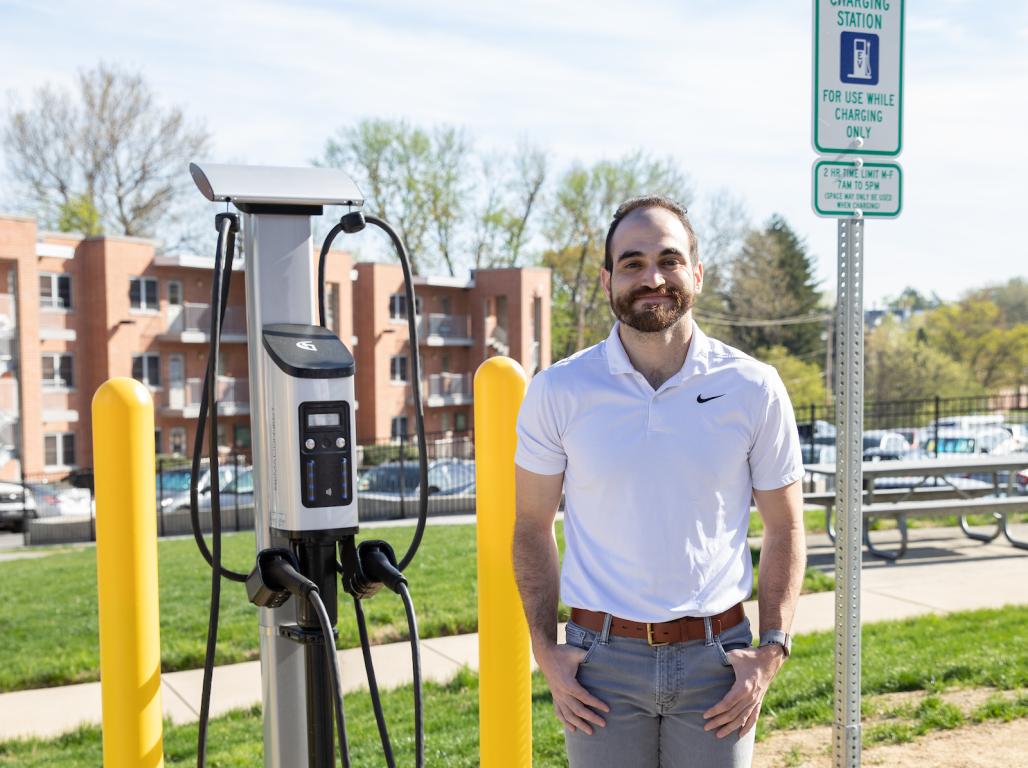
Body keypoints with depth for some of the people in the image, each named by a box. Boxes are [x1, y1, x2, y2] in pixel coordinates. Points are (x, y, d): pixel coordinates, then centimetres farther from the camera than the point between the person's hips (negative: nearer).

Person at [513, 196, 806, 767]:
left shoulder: (755, 388, -2)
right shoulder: (558, 391, -3)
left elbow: (786, 529, 5)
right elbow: (532, 527, 5)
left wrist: (773, 651, -4)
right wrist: (545, 651, -2)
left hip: (715, 657, 0)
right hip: (602, 657, 0)